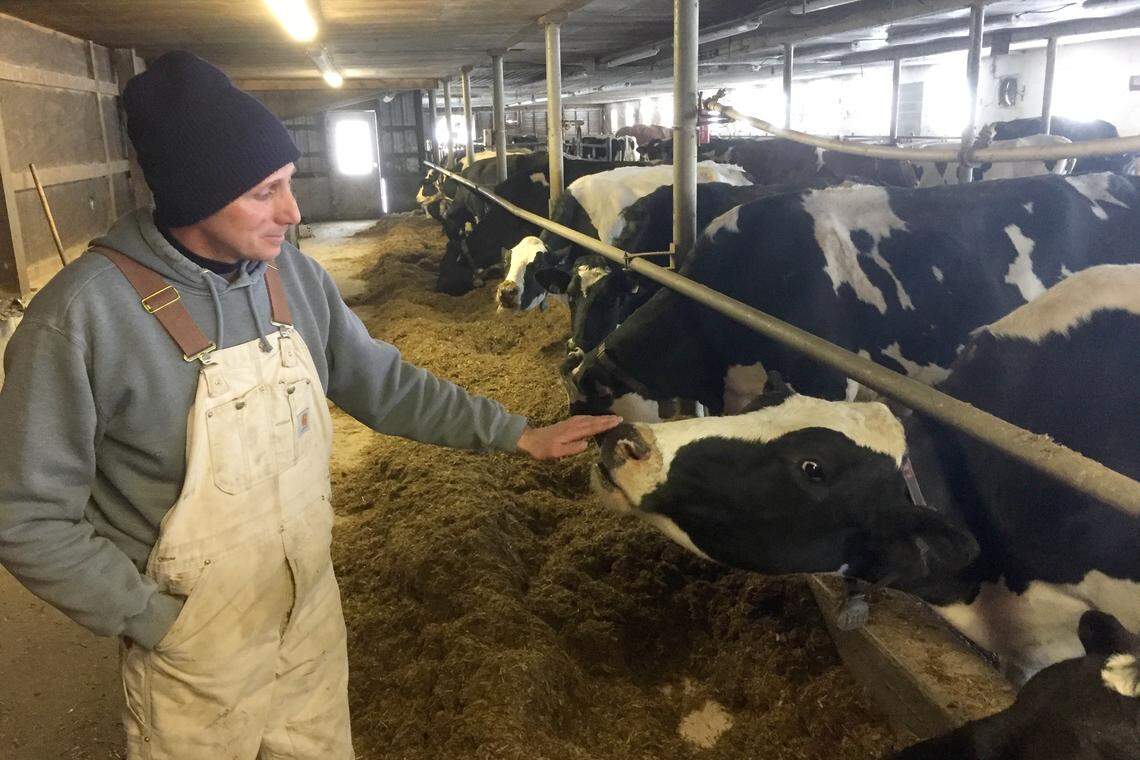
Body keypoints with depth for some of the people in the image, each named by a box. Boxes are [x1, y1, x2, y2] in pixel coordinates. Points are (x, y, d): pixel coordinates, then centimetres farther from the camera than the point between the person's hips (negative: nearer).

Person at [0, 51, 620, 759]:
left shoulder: (292, 273, -5)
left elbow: (382, 382, 4)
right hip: (198, 658, -4)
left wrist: (518, 434, 1)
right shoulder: (83, 314, -22)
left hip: (314, 614, 5)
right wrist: (155, 621, -15)